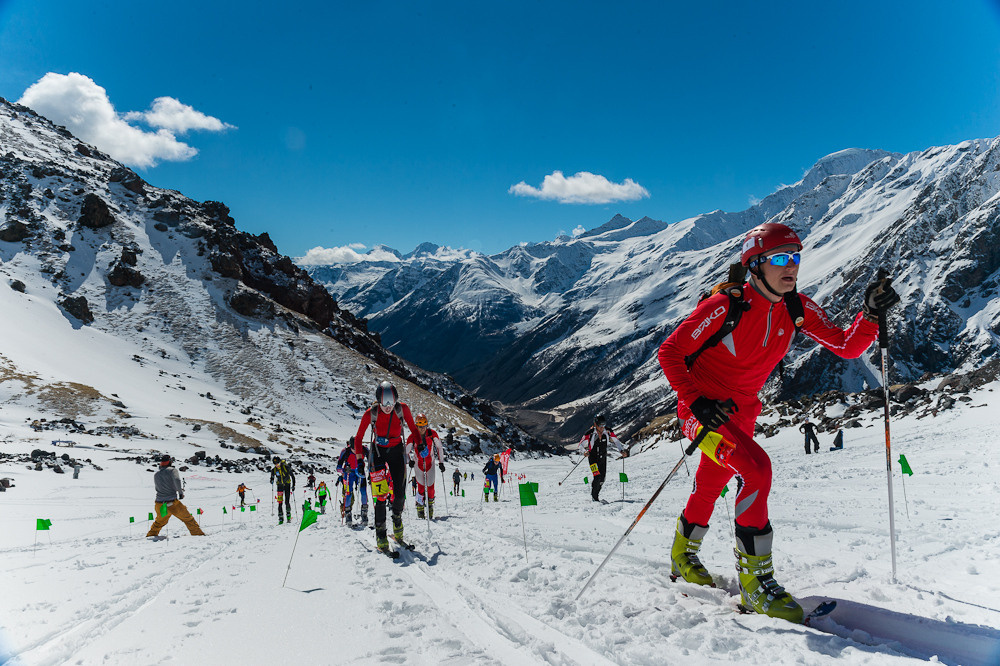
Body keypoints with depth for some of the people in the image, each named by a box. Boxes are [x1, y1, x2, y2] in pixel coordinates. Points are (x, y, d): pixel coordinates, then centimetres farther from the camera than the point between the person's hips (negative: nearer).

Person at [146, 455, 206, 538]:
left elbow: (156, 487, 22)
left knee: (159, 522, 29)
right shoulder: (172, 470, -4)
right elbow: (177, 480, -22)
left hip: (160, 505, 5)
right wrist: (180, 492, -10)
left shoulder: (156, 474, 12)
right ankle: (198, 534, 4)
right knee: (188, 519, 6)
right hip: (172, 503, -5)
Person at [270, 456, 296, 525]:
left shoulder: (286, 467, -17)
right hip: (280, 485, 2)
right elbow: (272, 477, 8)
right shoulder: (274, 470, -8)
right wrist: (272, 481, -16)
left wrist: (293, 485, -13)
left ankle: (289, 517, 9)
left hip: (287, 484, -2)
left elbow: (292, 476, -10)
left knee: (287, 502, -6)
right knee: (279, 502, -7)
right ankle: (280, 518, -3)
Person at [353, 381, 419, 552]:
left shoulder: (403, 409, -15)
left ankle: (397, 527, 29)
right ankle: (381, 537, 1)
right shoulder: (371, 413, -18)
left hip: (397, 451, 2)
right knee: (381, 495, -10)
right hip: (378, 452, -2)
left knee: (399, 493, 1)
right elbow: (358, 438, -7)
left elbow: (413, 429, 1)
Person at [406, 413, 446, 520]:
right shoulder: (412, 437, -13)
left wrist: (441, 462, 0)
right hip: (418, 464, -1)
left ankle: (430, 506, 15)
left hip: (430, 463, 1)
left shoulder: (432, 433, -10)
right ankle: (420, 507, 7)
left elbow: (439, 448, 1)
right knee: (421, 486, -9)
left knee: (430, 487, -3)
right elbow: (407, 451, -4)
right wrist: (411, 460, -21)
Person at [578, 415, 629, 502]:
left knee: (602, 479, 7)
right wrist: (584, 452, -35)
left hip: (603, 459, 4)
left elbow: (616, 442, -2)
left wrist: (622, 450, -19)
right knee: (597, 477, -17)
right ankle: (594, 497, 2)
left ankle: (596, 494, 30)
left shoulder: (608, 432, -9)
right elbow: (582, 445, -13)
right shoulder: (590, 434, -18)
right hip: (593, 458, -4)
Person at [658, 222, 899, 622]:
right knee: (757, 469, -27)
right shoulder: (726, 307, -23)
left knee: (710, 490, 21)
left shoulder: (797, 308, -5)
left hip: (741, 413, 7)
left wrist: (871, 315, -22)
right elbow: (669, 353, -19)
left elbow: (846, 347, -4)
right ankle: (755, 581, -16)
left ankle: (684, 558, 47)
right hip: (702, 409, -7)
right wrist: (696, 401, -29)